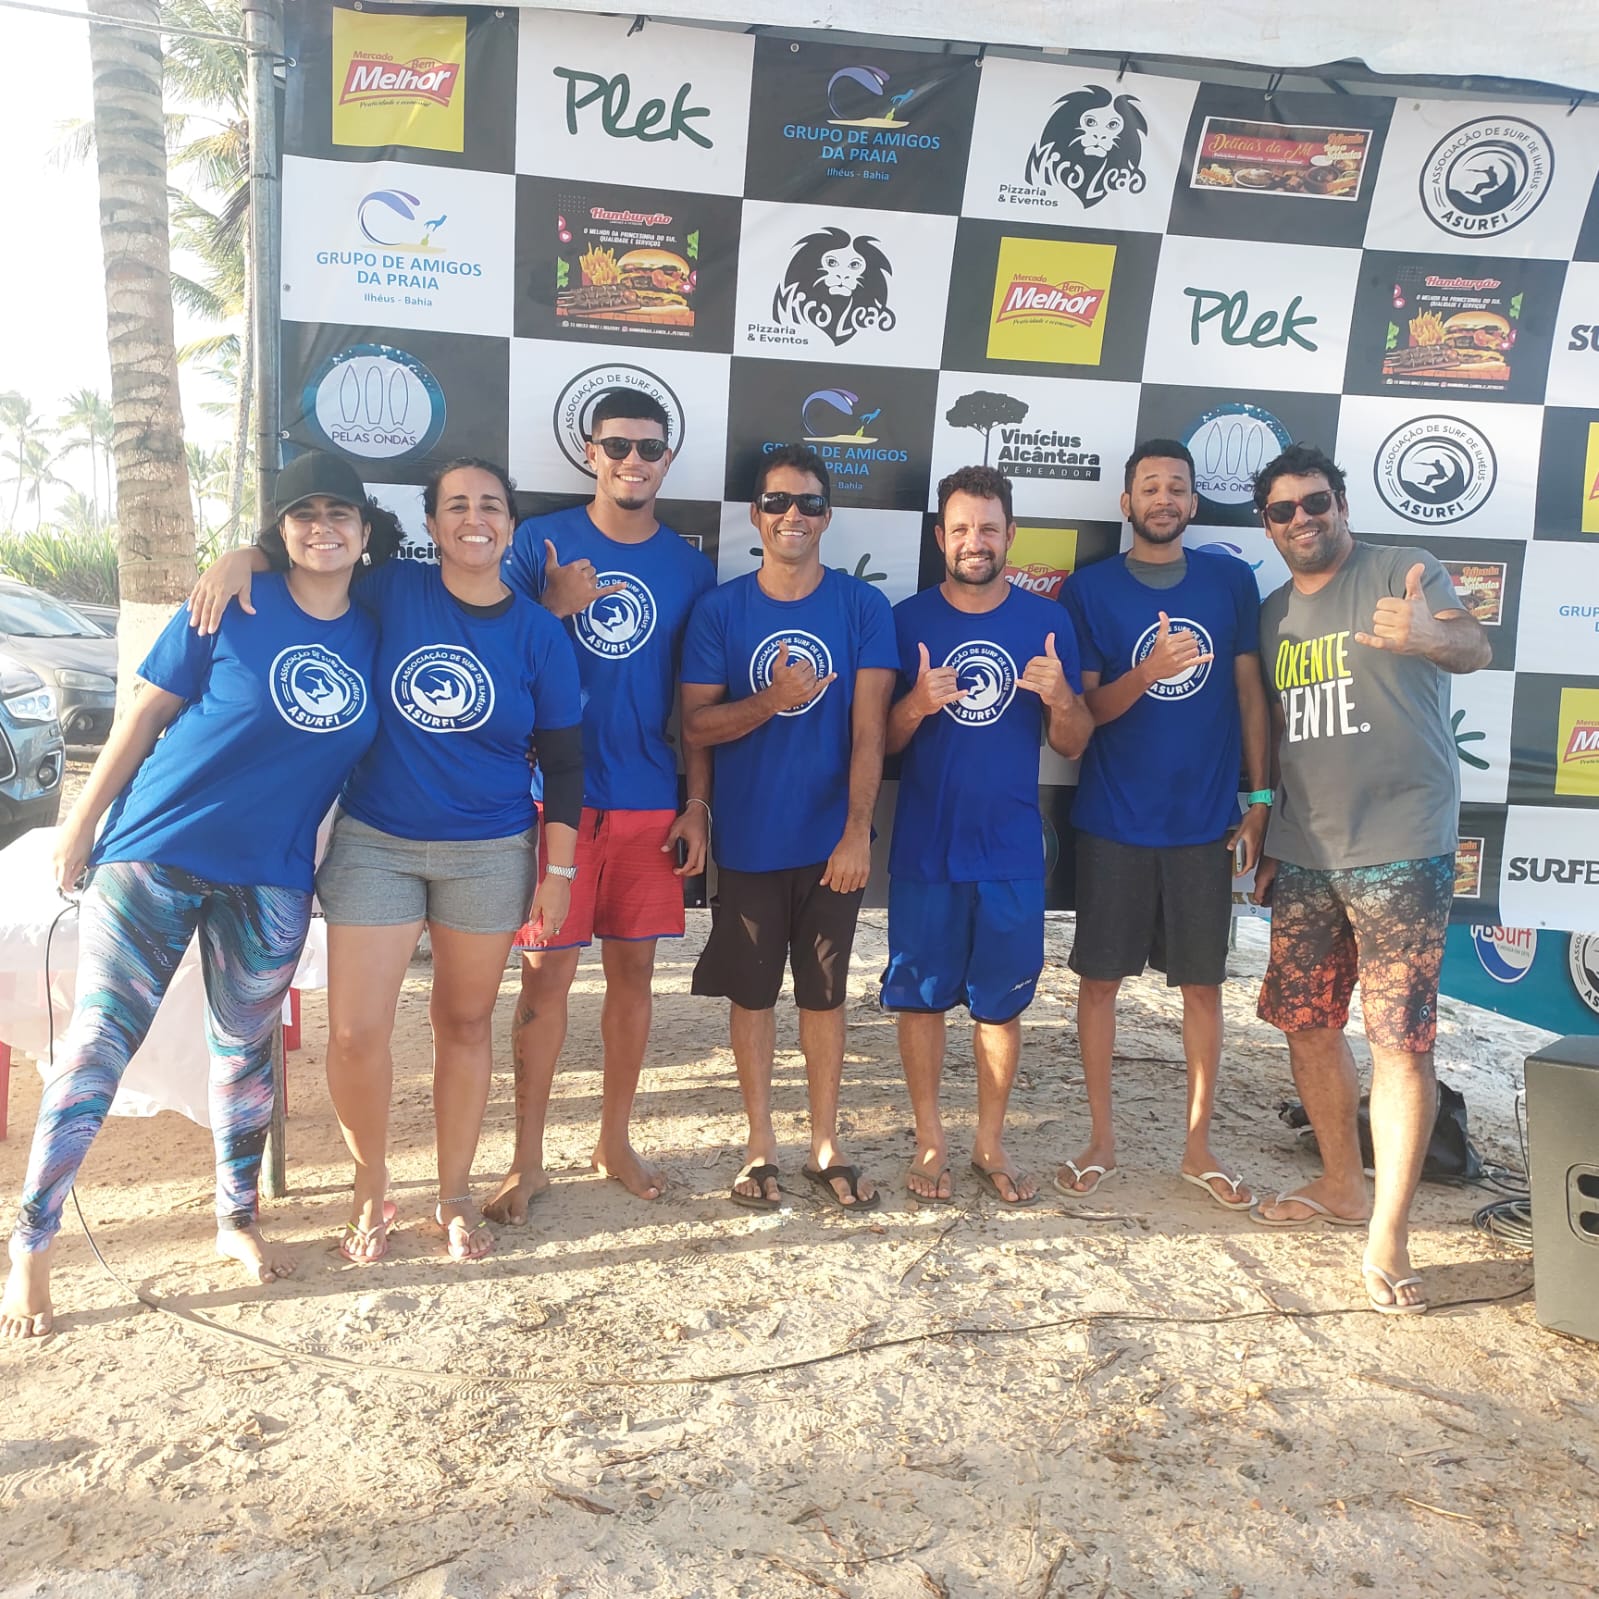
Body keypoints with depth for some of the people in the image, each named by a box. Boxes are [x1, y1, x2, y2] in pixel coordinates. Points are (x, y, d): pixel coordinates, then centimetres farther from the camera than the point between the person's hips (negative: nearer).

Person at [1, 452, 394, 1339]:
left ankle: (237, 1219, 33)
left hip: (270, 881, 3)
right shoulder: (233, 609, -9)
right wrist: (81, 823, -4)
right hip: (157, 855, -3)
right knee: (96, 1047, 0)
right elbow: (146, 713, -5)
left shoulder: (375, 636, 2)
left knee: (246, 1051, 15)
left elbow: (369, 762, 12)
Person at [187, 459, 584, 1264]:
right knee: (355, 1032, -1)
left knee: (464, 1022, 11)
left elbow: (562, 762, 0)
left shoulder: (538, 632, -2)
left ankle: (455, 1194, 30)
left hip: (489, 855, 0)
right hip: (374, 844, 0)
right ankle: (371, 1184, 26)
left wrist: (558, 872, -2)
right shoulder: (392, 589, -3)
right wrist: (241, 557, -9)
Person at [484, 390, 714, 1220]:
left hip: (651, 803, 2)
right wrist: (554, 607, -16)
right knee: (546, 972, 2)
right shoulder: (540, 542, 0)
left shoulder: (689, 566, 6)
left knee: (633, 969, 10)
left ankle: (614, 1142, 27)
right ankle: (528, 1159, 16)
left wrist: (697, 804, 2)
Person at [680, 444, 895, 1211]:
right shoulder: (720, 609, -1)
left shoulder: (862, 607, -3)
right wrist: (773, 700, -21)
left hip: (831, 840, 0)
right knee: (752, 993, 11)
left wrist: (858, 830, -16)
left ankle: (825, 1147, 27)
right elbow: (696, 724, -4)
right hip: (749, 840, 0)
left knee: (824, 993, 11)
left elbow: (868, 728, -8)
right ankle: (760, 1146, 27)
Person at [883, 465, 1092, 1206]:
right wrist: (915, 705, -19)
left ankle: (991, 1142, 28)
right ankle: (930, 1140, 25)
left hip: (1011, 851, 1)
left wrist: (1061, 699, -16)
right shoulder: (907, 619, -1)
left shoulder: (1047, 622, 3)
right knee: (921, 996, 7)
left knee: (1002, 1001, 10)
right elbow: (879, 742, 2)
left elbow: (1072, 745, 5)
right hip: (924, 849, -1)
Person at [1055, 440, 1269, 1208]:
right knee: (1099, 977, 5)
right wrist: (1146, 673, -22)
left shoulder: (1231, 580, 4)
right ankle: (1101, 1139, 22)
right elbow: (1082, 711, -4)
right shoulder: (1089, 587, -1)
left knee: (1203, 983, 9)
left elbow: (1249, 690, 7)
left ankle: (1198, 1146, 24)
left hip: (1205, 821, 2)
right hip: (1113, 823, -1)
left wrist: (1259, 798, 4)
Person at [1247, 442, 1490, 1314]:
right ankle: (1341, 1184, 31)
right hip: (1304, 857, 6)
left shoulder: (1402, 574, -5)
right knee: (1305, 1023, 12)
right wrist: (1265, 837, 16)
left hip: (1400, 852, -6)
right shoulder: (1272, 613, 12)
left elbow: (1474, 644, -24)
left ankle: (1387, 1239, 5)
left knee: (1400, 1040, -5)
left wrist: (1429, 635, -47)